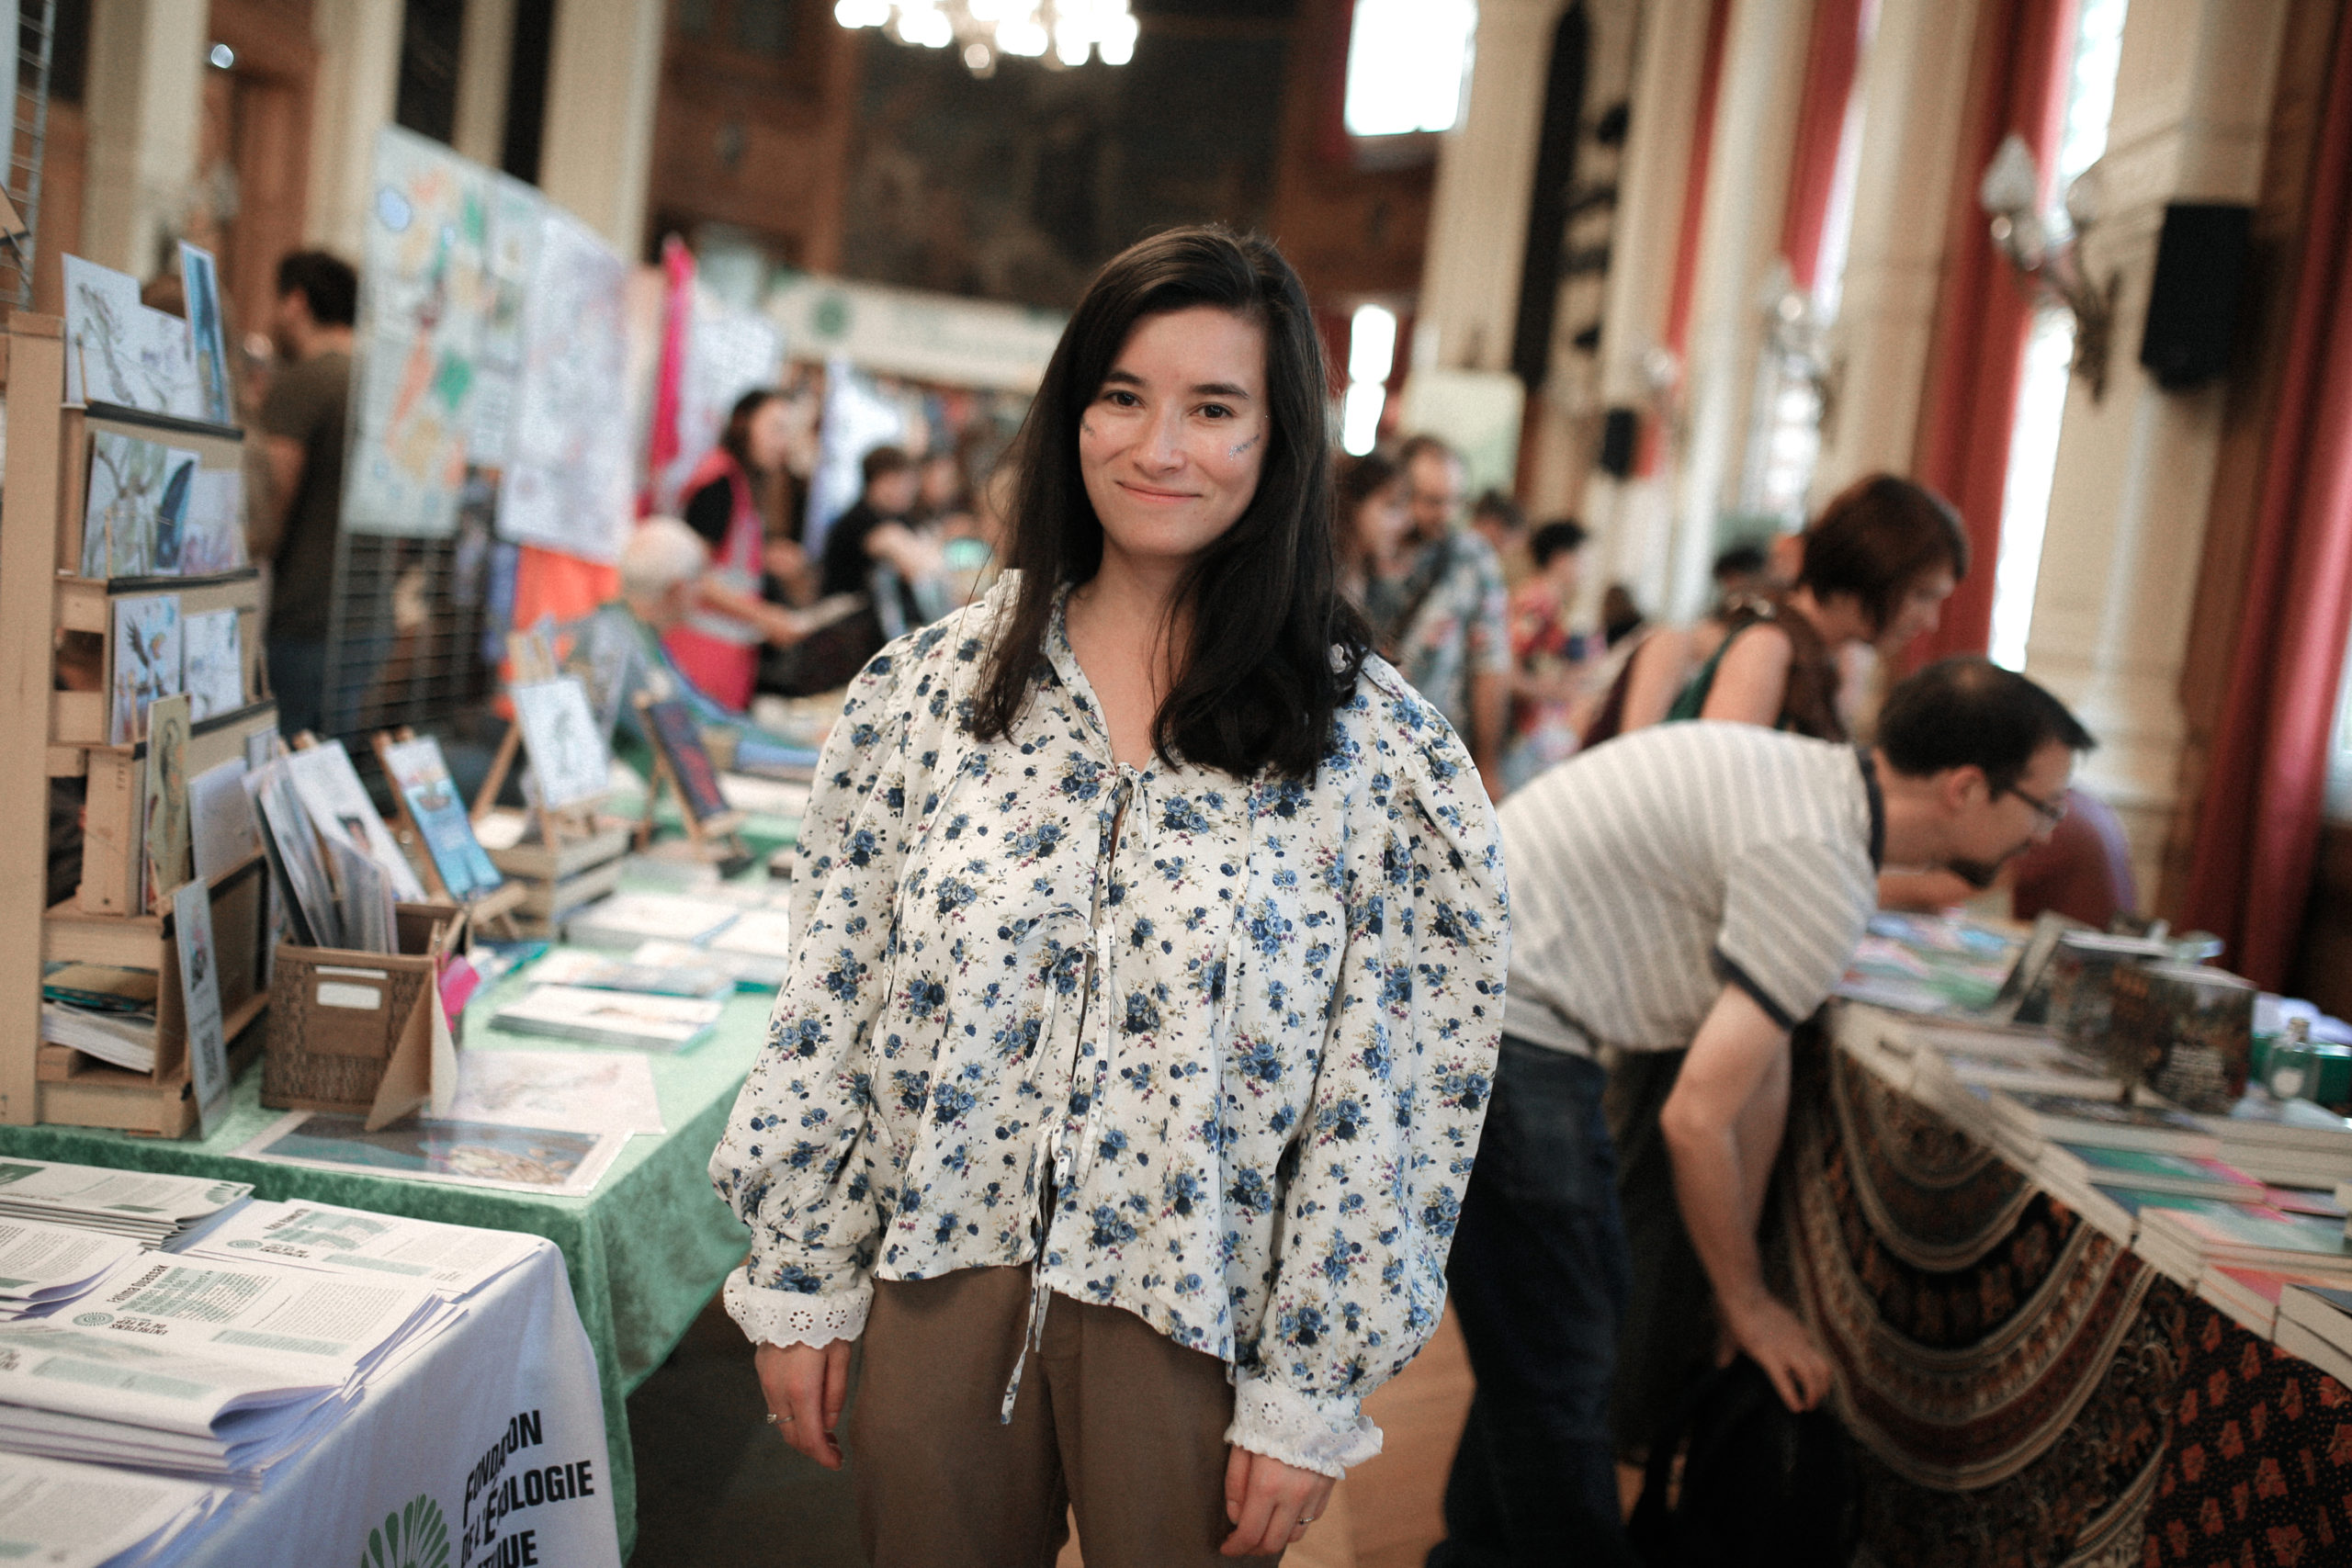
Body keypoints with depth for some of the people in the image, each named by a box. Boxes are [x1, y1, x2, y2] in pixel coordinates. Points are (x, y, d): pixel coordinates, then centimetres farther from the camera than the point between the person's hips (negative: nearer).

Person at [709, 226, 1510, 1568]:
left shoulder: (1380, 749, -9)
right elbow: (830, 1004, 2)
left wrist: (1311, 1393, -7)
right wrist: (801, 1277, 3)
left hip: (1198, 1325, -2)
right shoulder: (929, 687, -2)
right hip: (939, 1282, 2)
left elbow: (1393, 1101, -8)